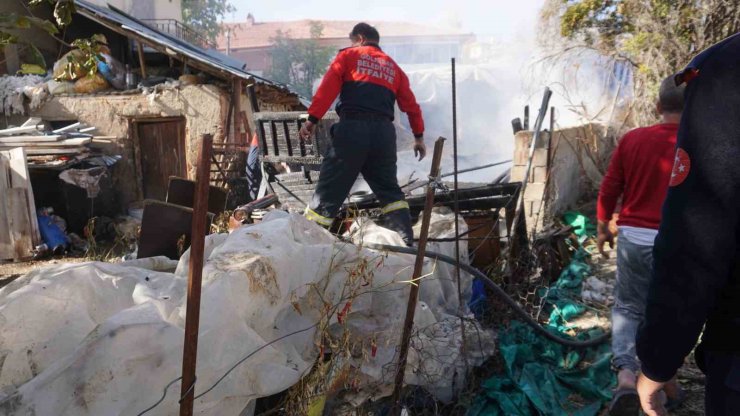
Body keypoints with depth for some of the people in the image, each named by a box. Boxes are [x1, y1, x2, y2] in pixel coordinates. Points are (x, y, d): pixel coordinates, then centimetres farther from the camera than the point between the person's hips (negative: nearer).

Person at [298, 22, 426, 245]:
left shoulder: (349, 55, 13)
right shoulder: (393, 67, 25)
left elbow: (328, 88, -1)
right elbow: (410, 104, 23)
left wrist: (312, 118, -5)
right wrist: (418, 136, 29)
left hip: (352, 128, -4)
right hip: (384, 132, 4)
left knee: (330, 188, -3)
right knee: (389, 191, 17)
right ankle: (406, 242, 11)